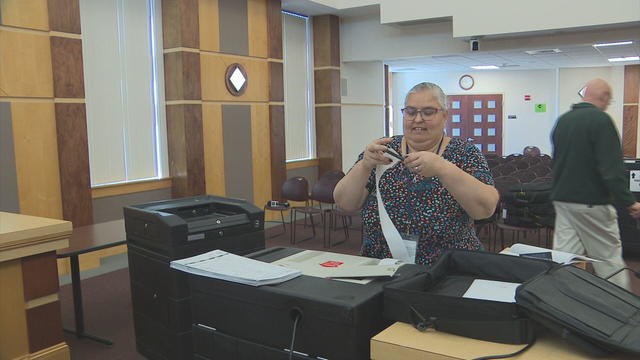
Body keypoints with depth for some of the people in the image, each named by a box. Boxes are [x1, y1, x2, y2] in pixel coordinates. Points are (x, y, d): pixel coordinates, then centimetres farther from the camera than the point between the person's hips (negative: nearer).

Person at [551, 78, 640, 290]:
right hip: (591, 201, -7)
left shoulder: (562, 120, 10)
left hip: (561, 199, 7)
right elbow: (611, 168, -19)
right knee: (609, 259, 4)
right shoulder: (600, 119, -12)